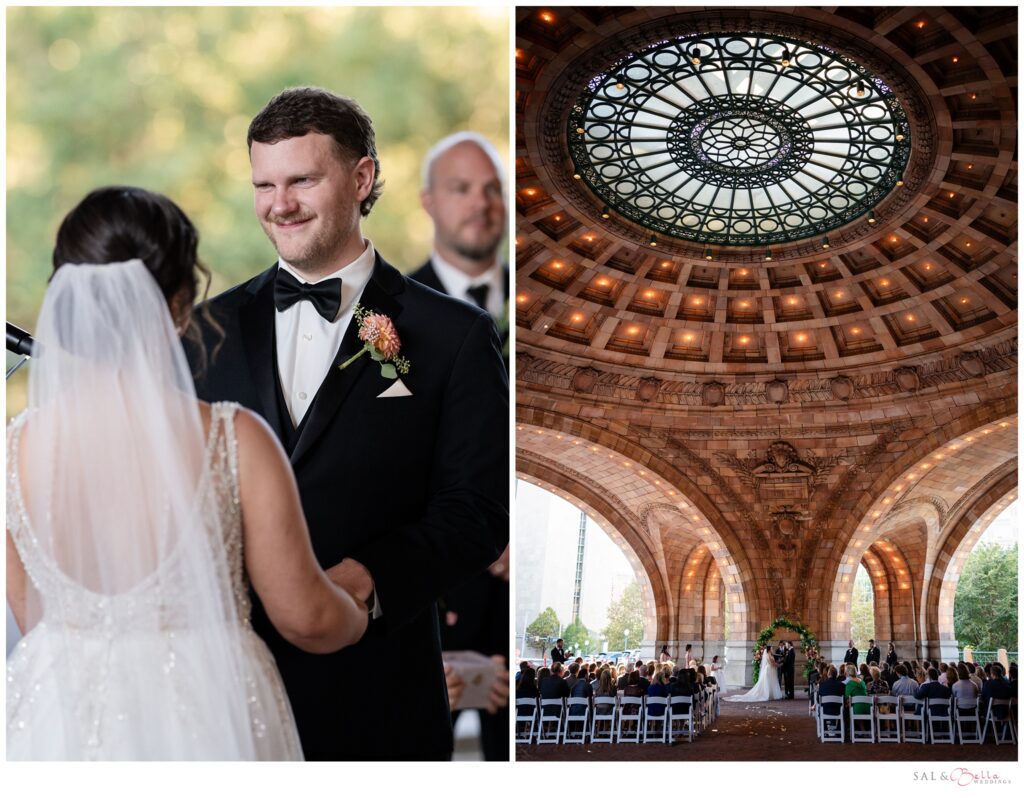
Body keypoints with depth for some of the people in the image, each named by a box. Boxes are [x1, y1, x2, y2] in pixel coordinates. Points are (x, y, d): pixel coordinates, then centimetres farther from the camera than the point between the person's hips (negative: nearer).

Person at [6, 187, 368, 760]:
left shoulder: (17, 447, -10)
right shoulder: (235, 440, -18)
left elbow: (32, 616, 3)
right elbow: (305, 617, -10)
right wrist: (358, 617, 12)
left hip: (62, 715, 2)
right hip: (202, 718, -2)